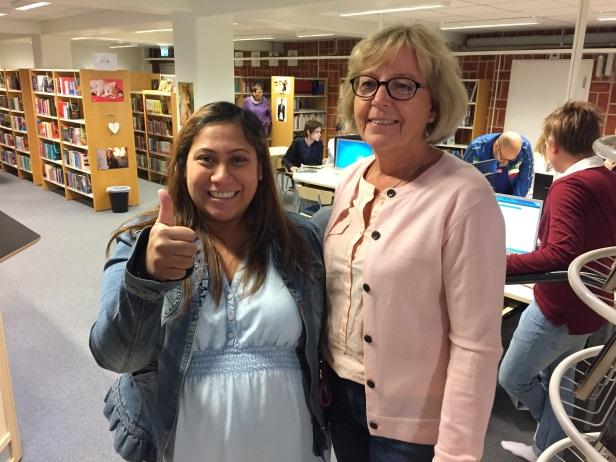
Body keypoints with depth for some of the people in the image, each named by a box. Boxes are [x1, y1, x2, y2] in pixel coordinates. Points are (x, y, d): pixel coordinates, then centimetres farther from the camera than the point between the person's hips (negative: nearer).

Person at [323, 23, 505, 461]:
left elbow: (475, 343, -20)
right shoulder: (350, 178, -2)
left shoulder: (464, 197, -22)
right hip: (338, 389, 6)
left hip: (412, 418, -6)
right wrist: (319, 371, 13)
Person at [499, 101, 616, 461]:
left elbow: (559, 255, -35)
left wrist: (502, 264, -35)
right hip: (586, 306, 9)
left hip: (557, 308, -9)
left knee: (512, 378, 11)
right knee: (557, 383, 22)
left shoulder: (570, 186, -23)